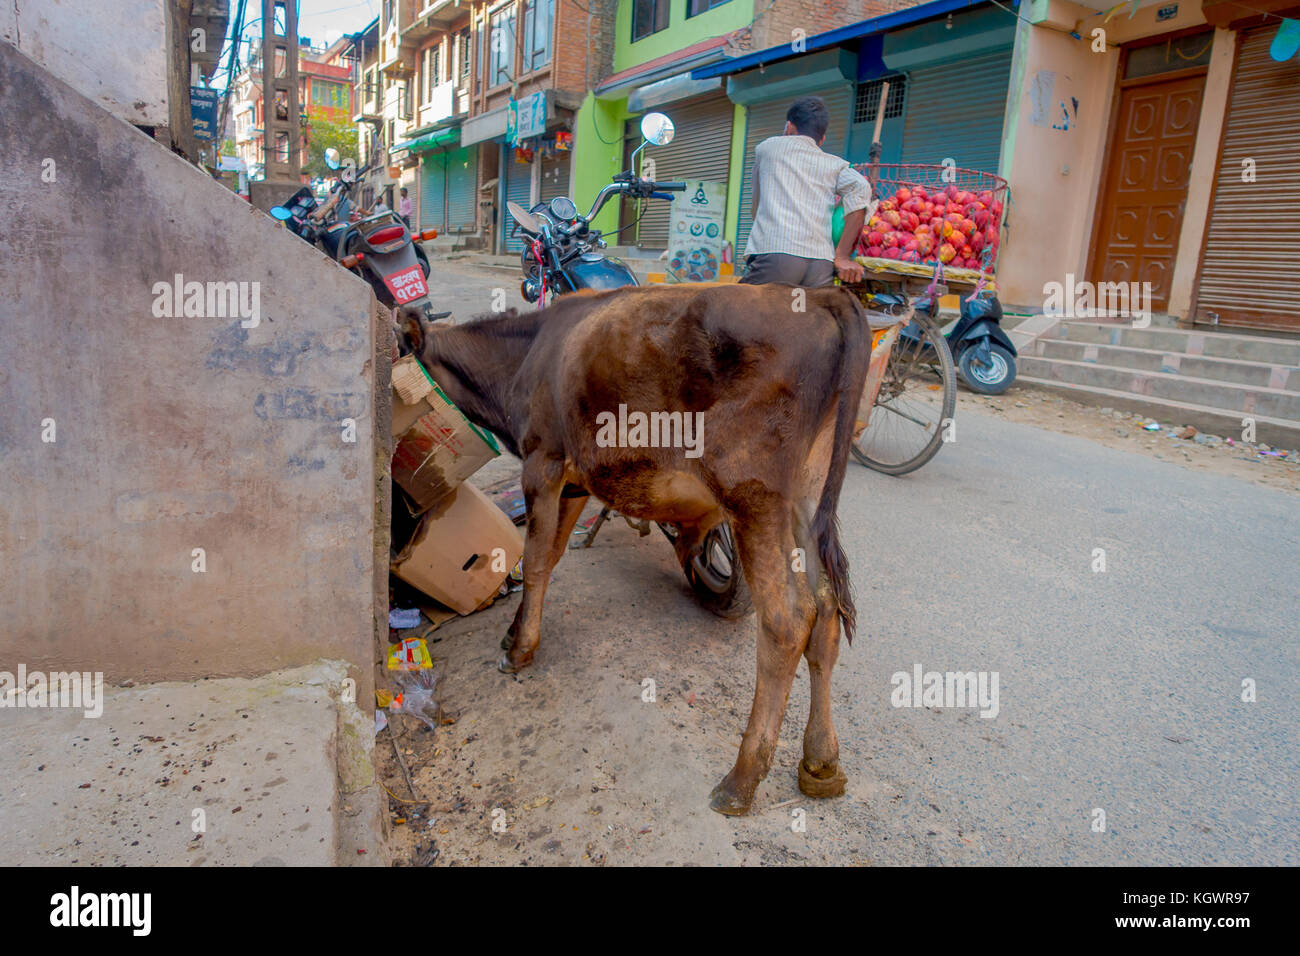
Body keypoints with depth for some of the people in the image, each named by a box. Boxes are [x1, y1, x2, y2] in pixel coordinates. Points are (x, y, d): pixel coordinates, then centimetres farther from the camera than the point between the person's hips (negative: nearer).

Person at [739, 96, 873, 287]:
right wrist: (841, 256, 1)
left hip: (775, 252, -2)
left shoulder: (768, 146, 23)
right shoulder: (834, 164, 22)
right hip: (822, 264, 3)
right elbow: (860, 188, 2)